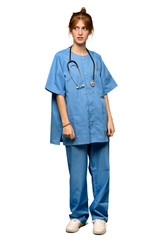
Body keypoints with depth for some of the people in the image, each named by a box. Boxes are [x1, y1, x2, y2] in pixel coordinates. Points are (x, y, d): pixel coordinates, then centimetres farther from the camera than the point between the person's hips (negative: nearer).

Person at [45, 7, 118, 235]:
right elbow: (59, 93, -3)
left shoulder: (96, 59, 9)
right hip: (76, 124, -2)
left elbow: (104, 91, 11)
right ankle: (78, 215, 23)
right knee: (77, 172, 7)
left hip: (98, 123, 3)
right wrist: (65, 123, -10)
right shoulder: (61, 58, 1)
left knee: (101, 170, 6)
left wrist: (109, 119, 5)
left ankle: (99, 215, 20)